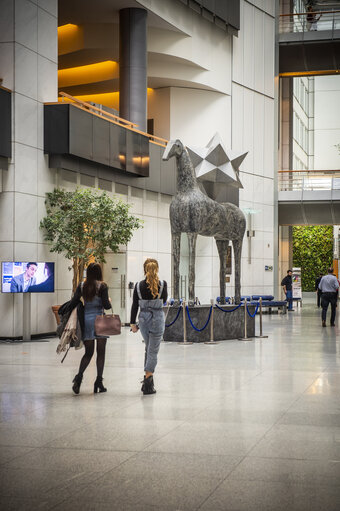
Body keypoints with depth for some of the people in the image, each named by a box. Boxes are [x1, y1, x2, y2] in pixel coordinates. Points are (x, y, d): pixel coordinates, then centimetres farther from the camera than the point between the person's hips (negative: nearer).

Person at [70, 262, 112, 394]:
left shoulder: (82, 286, 3)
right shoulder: (102, 286, -7)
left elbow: (73, 303, -2)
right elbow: (106, 305, -11)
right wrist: (109, 302, 10)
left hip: (86, 319, 4)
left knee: (88, 352, 12)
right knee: (101, 352, 6)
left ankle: (79, 376, -8)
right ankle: (99, 382, 5)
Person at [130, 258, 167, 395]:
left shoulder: (139, 285, -4)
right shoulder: (162, 284, -8)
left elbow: (134, 305, -1)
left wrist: (132, 323, 6)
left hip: (143, 318, 3)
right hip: (157, 318, -2)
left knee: (148, 348, 21)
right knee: (153, 351, -1)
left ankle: (148, 378, 21)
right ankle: (148, 383, -10)